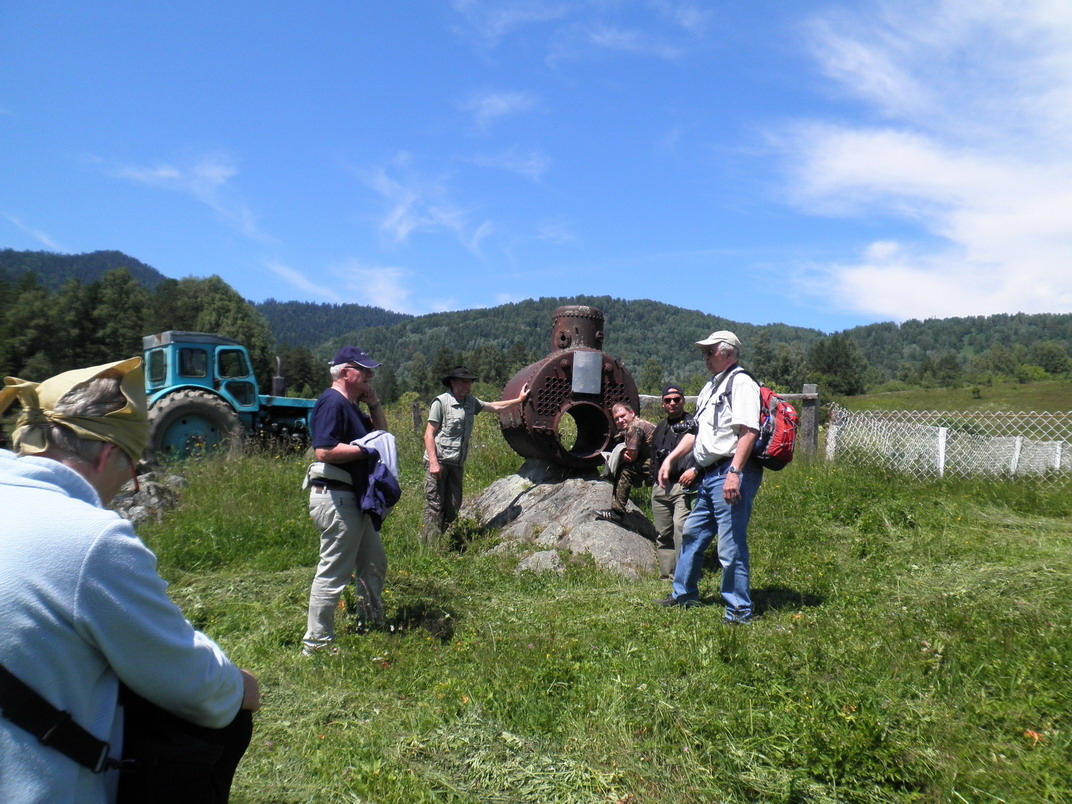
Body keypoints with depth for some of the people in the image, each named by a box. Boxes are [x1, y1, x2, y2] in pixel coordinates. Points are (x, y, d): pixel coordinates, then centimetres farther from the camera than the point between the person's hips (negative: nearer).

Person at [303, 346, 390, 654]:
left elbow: (380, 431, 23)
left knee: (374, 564, 21)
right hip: (336, 498, -11)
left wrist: (373, 403, 8)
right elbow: (324, 450, -27)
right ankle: (316, 644, 9)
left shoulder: (351, 406, 16)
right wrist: (367, 449, -20)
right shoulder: (332, 403, -17)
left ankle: (371, 623, 37)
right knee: (334, 573, -3)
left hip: (354, 499, 11)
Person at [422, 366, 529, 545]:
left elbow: (494, 406, 29)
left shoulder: (471, 402, 13)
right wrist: (433, 462, -19)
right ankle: (430, 548, -2)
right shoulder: (441, 402, -7)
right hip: (439, 462, -7)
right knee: (434, 507, -7)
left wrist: (519, 400, 27)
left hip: (457, 464, 7)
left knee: (453, 507, 7)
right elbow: (429, 434, -10)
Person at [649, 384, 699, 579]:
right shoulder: (659, 428, 23)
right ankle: (666, 575, 14)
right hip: (660, 489, 6)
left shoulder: (694, 424, 3)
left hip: (684, 486, -6)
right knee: (662, 534, 7)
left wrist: (695, 470, -17)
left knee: (681, 527, -20)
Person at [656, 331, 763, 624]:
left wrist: (734, 473, -28)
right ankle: (683, 594, 34)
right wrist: (670, 459, 21)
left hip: (731, 472, -10)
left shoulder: (741, 383, -8)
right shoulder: (711, 387, 22)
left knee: (731, 545, -7)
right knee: (692, 533, 18)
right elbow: (697, 431, 28)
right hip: (709, 475, 10)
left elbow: (748, 432, -20)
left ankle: (739, 611, 5)